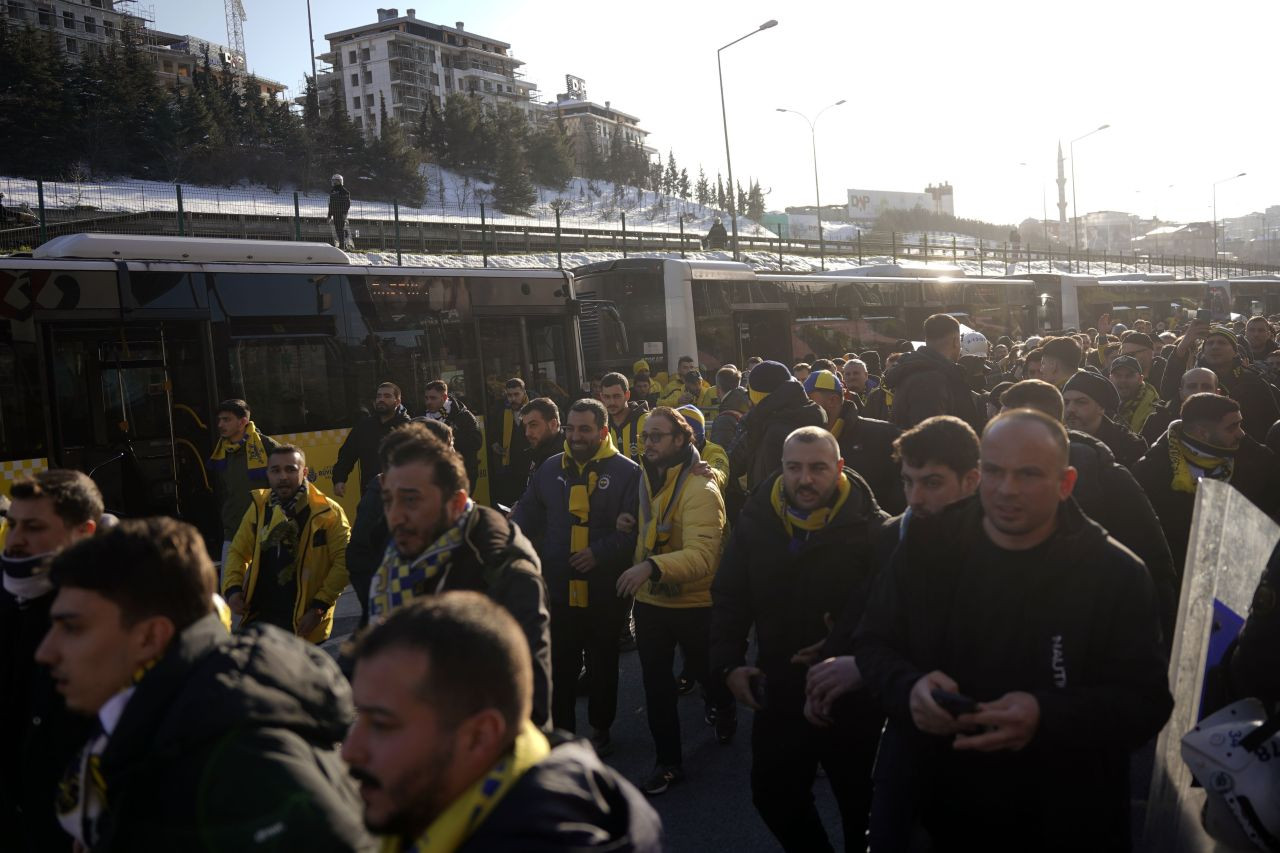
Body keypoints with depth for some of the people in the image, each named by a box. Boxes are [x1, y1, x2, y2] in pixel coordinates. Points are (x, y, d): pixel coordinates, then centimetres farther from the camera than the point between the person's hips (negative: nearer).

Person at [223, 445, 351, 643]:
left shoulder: (327, 512, -10)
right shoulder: (259, 507, 5)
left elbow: (343, 561, -11)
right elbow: (238, 551, 13)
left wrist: (320, 607, -15)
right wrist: (232, 588, -4)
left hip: (303, 622, -4)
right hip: (258, 617, 4)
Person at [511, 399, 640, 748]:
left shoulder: (626, 472, -9)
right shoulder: (551, 468, 5)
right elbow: (527, 513, 10)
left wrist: (600, 553, -25)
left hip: (604, 592, -3)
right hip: (558, 587, 3)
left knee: (603, 665, 17)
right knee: (559, 666, 10)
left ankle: (600, 729, 34)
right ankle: (561, 729, 26)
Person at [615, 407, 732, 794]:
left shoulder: (700, 490, -22)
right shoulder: (647, 481, 3)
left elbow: (702, 555, -34)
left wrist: (652, 566, -47)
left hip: (694, 604, -5)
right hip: (650, 601, 6)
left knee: (704, 671, 18)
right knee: (655, 683, 9)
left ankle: (723, 708, 51)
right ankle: (668, 763, 24)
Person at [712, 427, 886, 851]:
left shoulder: (872, 529, -14)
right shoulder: (757, 522, 0)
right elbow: (727, 598, 7)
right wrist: (728, 664, -1)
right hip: (779, 694, 5)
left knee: (861, 804, 13)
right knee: (772, 794, 20)